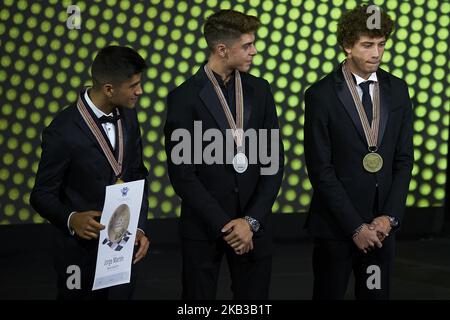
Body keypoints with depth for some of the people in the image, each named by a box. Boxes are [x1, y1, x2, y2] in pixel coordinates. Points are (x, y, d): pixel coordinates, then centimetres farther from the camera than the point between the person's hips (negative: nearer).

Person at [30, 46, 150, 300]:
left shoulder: (127, 115, -1)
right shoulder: (63, 132, -20)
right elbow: (43, 195, -12)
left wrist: (140, 227, -1)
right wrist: (71, 219, -30)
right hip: (84, 248, -5)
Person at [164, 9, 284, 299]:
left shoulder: (260, 90, 3)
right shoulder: (184, 98, -8)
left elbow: (274, 161, 1)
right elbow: (182, 173, -10)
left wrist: (252, 220, -9)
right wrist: (224, 225, -13)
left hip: (253, 224, 3)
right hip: (204, 226, -3)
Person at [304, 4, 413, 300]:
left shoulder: (397, 90, 5)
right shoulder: (321, 95, -8)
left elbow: (404, 159, 6)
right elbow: (320, 169, -10)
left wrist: (390, 216, -5)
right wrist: (355, 226, -12)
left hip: (382, 223, 4)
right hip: (337, 224, -3)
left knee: (377, 294, 8)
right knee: (329, 293, 5)